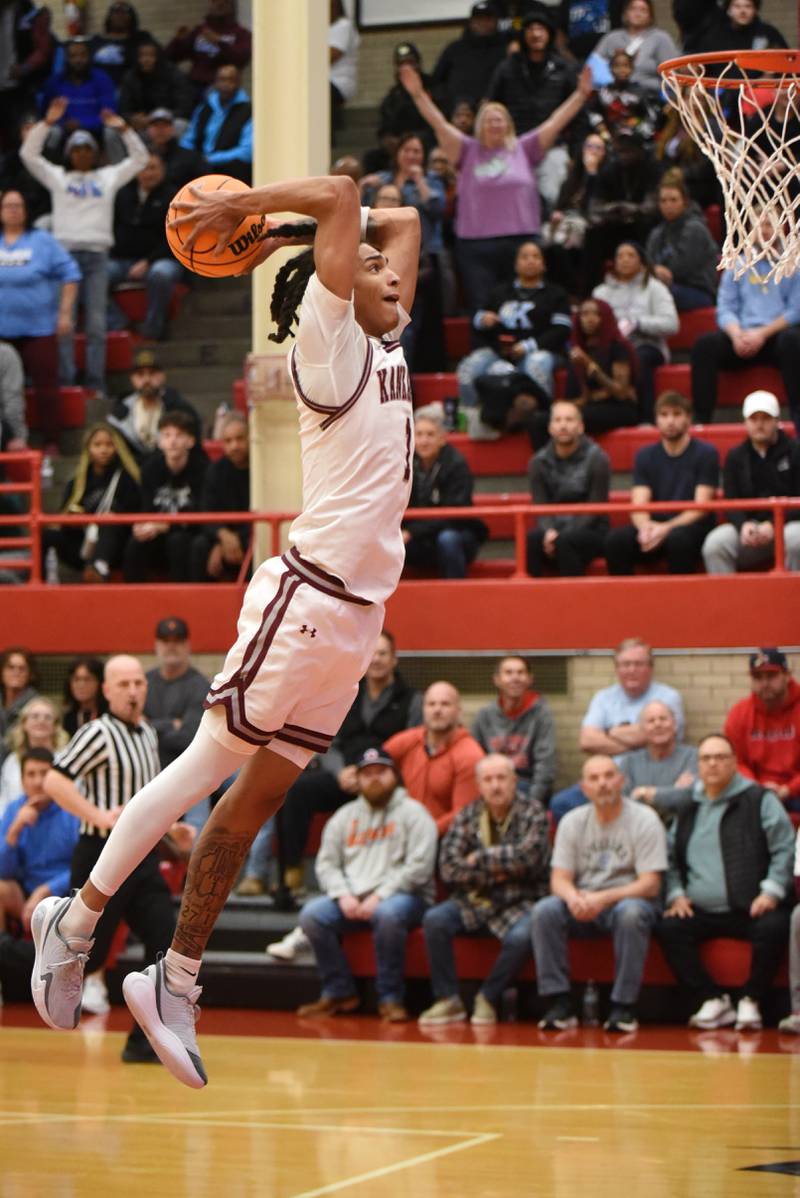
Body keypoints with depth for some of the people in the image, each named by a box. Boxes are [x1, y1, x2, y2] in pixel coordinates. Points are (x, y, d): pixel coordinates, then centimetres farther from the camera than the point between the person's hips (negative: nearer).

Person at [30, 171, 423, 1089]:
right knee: (209, 765, -5)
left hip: (355, 616, 7)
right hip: (305, 595, -7)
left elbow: (402, 222, 26)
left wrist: (264, 222, 20)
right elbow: (340, 195, -12)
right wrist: (243, 210, -2)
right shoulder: (327, 338, -3)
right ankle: (76, 921, 5)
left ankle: (177, 983, 9)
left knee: (256, 799, 7)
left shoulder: (385, 342, 18)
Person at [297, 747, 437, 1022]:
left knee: (388, 914, -39)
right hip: (351, 898, 5)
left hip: (402, 896, -4)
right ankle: (338, 992, -9)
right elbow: (326, 863, 11)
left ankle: (390, 997, -24)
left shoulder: (412, 812, 2)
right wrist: (343, 896, -9)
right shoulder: (345, 816, 17)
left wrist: (380, 896, -17)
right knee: (312, 914, -22)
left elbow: (419, 865, -9)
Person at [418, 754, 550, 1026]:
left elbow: (528, 856, -19)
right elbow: (449, 868, -5)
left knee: (521, 937, -33)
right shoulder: (467, 816, 6)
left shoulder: (532, 812, -2)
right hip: (472, 901, 3)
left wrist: (479, 859, -10)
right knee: (434, 920, -23)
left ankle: (488, 999, -10)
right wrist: (495, 873, -14)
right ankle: (448, 1001, -14)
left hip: (517, 903, -3)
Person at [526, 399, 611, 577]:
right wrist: (549, 532, -23)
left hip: (591, 531, -3)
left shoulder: (596, 459, -3)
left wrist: (561, 536, -20)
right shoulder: (538, 462, 6)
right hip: (554, 528, 3)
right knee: (532, 539, -31)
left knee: (565, 541, -36)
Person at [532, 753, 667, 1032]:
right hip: (583, 908, 3)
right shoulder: (572, 822, 8)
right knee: (544, 910, -26)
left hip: (627, 901, -3)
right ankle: (558, 1004, -23)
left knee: (631, 913, -38)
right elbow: (559, 879, 3)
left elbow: (650, 884, -12)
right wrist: (573, 897, -23)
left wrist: (604, 899, -27)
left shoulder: (644, 820, -5)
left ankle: (624, 1007, -30)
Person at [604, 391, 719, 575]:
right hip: (655, 526, 3)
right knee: (616, 539, -27)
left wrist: (667, 528, -25)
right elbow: (639, 506, 2)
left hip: (693, 527, -3)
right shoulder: (645, 456, 11)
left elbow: (701, 508, -8)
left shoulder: (706, 454, 0)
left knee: (677, 538, -39)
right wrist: (645, 526, -23)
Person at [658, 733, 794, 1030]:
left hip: (751, 909, -4)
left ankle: (751, 1000, -15)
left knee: (773, 928, -34)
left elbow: (784, 849, -1)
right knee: (669, 929, -23)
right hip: (701, 913, 4)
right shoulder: (688, 810, 19)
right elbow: (672, 858, 23)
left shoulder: (759, 801, 5)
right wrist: (676, 894, 6)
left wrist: (771, 891, -13)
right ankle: (713, 1001, -15)